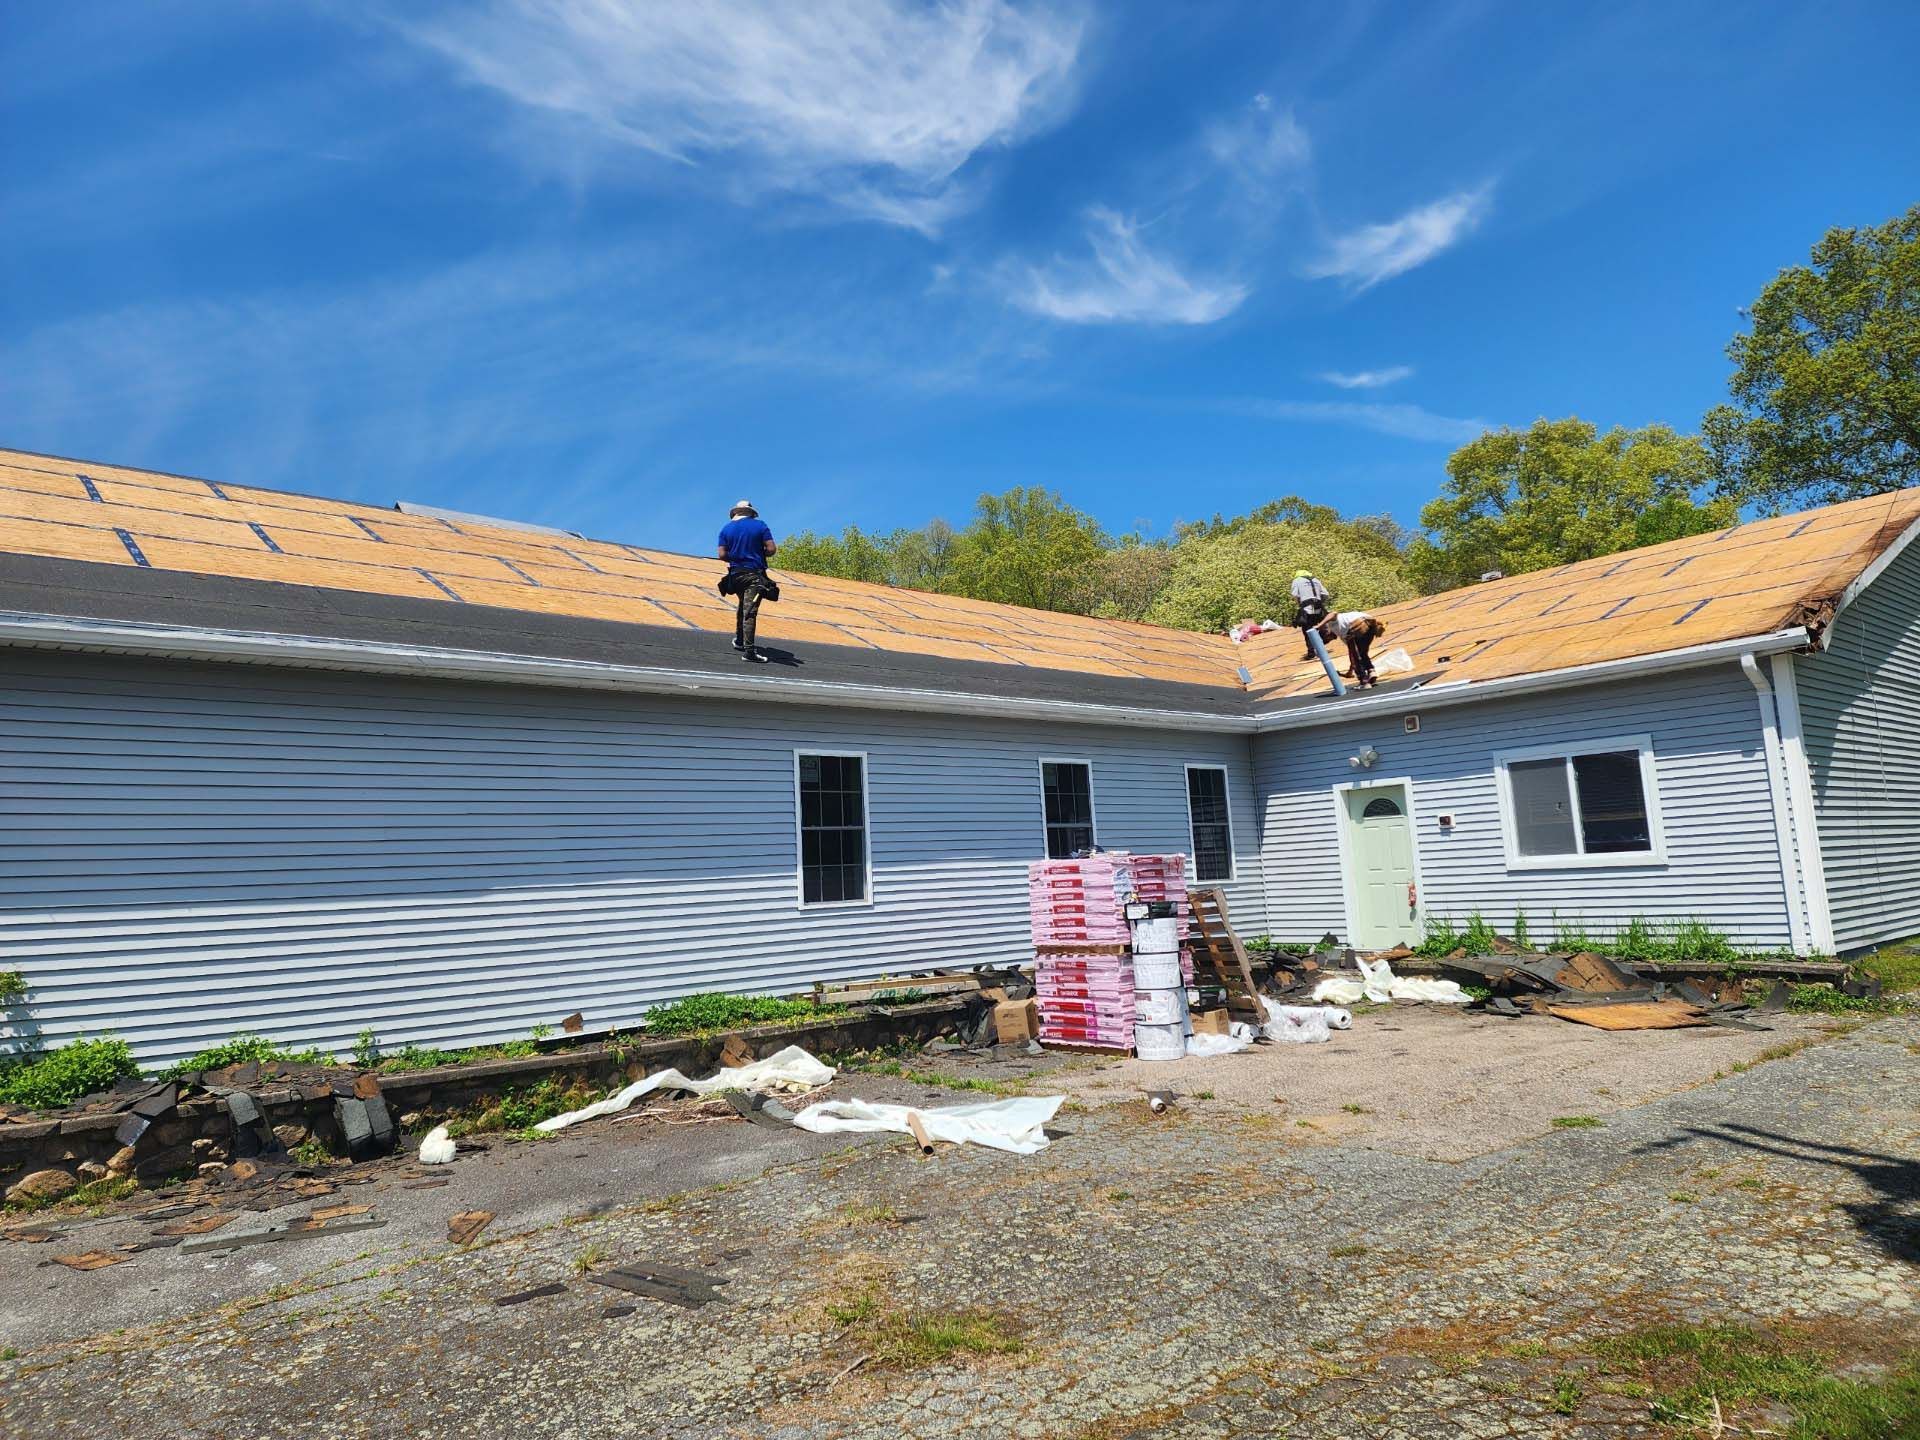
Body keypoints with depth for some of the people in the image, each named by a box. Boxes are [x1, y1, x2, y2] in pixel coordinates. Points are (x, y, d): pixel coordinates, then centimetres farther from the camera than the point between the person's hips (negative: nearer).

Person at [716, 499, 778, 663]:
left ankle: (739, 640, 31)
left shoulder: (726, 529, 6)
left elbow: (721, 555, -2)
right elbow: (771, 549, -6)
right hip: (755, 574, -4)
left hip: (736, 574, 4)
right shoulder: (760, 525, 0)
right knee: (750, 611, -9)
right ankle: (749, 650, -15)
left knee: (744, 605, 26)